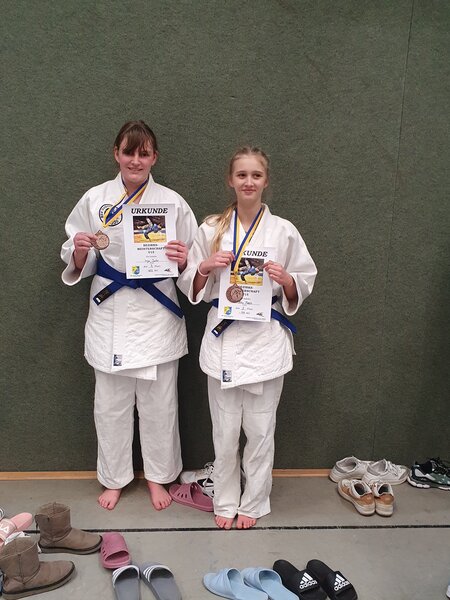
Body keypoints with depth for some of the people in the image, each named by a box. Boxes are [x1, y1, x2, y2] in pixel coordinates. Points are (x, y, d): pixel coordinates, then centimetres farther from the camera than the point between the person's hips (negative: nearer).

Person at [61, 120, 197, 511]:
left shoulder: (173, 203, 0)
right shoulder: (94, 200, 2)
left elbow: (191, 264, 3)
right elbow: (79, 266, 6)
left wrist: (183, 260, -19)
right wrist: (80, 252, -16)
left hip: (157, 317, -1)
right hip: (110, 316, 1)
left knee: (158, 404, 10)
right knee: (111, 405, 12)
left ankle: (158, 477, 34)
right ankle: (114, 478, 35)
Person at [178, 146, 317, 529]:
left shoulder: (284, 231, 0)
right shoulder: (211, 229, 3)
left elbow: (302, 289, 6)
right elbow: (191, 289, 8)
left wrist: (285, 279, -14)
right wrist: (205, 268, -11)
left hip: (266, 341, -1)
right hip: (223, 339, 1)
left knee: (260, 431, 10)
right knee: (225, 432, 11)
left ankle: (254, 502, 33)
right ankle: (225, 501, 34)